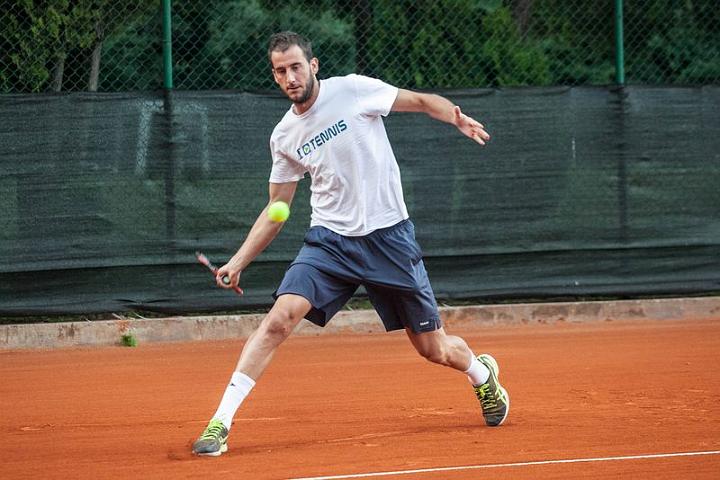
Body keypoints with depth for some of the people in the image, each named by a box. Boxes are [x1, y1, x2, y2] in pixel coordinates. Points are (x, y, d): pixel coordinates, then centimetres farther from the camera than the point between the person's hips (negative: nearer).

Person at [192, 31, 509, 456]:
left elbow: (421, 101, 2)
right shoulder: (284, 138, 5)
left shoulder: (353, 90, -7)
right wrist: (239, 261, 3)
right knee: (279, 319, -21)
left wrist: (458, 118, -19)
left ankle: (483, 373, 42)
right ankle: (220, 423, -21)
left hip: (389, 237, -2)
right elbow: (276, 209, 13)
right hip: (330, 241, 2)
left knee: (434, 349, 6)